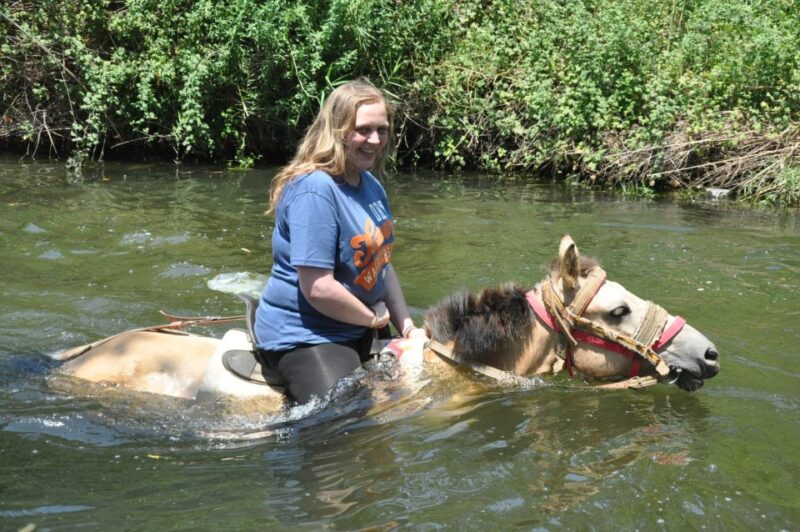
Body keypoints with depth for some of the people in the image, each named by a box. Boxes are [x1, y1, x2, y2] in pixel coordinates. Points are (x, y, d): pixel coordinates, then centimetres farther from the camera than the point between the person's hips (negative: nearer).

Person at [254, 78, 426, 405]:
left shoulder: (371, 186, 8)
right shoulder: (314, 190, -22)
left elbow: (382, 264, 17)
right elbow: (318, 288, -26)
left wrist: (406, 326, 6)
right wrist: (374, 318, -11)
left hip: (356, 333, 10)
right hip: (302, 336, -9)